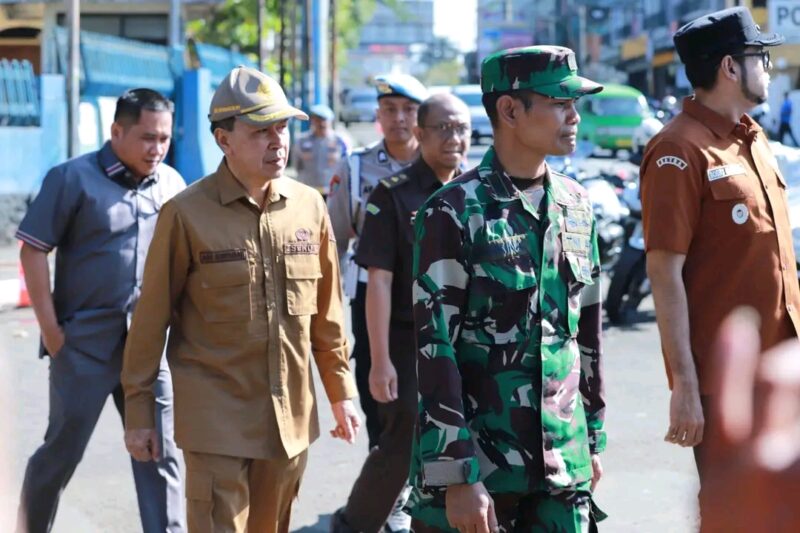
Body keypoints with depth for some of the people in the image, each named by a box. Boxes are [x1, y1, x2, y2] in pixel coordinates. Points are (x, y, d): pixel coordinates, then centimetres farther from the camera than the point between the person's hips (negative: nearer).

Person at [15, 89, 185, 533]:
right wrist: (51, 329, -10)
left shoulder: (172, 184, 5)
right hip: (84, 344, -3)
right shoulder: (74, 178, -7)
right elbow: (33, 250, -7)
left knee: (160, 455, 4)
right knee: (61, 451, 8)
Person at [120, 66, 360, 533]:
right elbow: (151, 320, -3)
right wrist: (138, 412, -2)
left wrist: (342, 393, 14)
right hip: (216, 419, -4)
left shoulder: (310, 206, 4)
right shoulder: (186, 214, -8)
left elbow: (327, 313, 13)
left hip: (291, 417, 5)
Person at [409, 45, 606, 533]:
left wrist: (594, 438, 16)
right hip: (475, 461, -5)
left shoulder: (578, 207, 9)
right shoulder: (454, 212, -10)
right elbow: (435, 347, -13)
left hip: (563, 465, 5)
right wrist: (459, 476, -18)